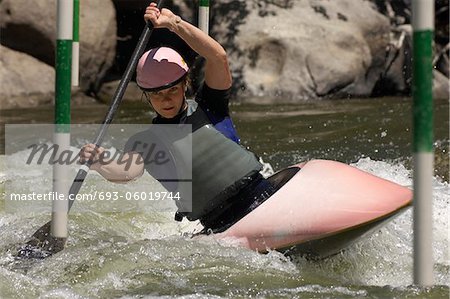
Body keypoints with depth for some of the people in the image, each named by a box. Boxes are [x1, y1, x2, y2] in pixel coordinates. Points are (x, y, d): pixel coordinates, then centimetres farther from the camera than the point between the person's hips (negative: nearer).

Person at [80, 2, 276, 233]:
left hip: (262, 197, 1)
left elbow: (218, 58, -6)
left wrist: (173, 22, -12)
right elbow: (127, 172, -15)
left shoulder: (208, 107, 9)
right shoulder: (145, 142, 7)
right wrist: (99, 163, -37)